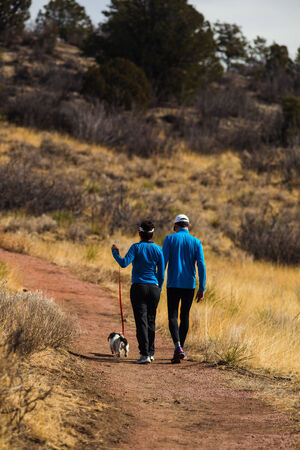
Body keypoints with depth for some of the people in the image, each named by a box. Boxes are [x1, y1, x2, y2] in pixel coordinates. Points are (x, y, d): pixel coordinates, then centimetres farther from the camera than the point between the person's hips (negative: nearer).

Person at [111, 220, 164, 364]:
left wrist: (115, 253, -2)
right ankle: (151, 352, 21)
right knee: (151, 320, 15)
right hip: (154, 288, 3)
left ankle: (145, 354, -14)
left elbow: (124, 263, -19)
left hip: (139, 287, -3)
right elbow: (161, 274, 6)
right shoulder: (157, 249, 4)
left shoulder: (136, 247, -6)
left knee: (141, 321, -5)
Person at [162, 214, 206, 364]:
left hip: (173, 284, -2)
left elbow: (163, 262, -7)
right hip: (189, 285, 2)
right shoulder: (196, 242, 4)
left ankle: (178, 347, -22)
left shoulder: (170, 239, -1)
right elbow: (201, 266, -2)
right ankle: (180, 349, 18)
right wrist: (202, 288, -1)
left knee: (173, 316, -3)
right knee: (185, 316, 14)